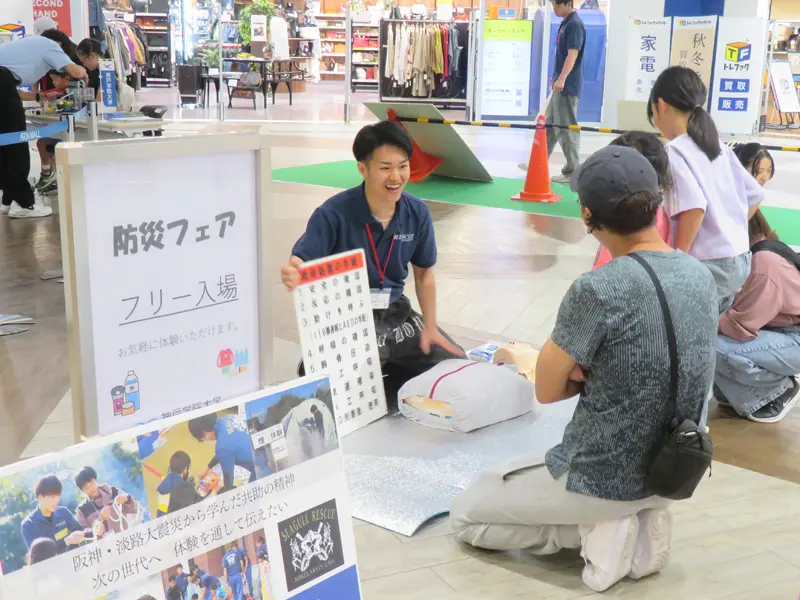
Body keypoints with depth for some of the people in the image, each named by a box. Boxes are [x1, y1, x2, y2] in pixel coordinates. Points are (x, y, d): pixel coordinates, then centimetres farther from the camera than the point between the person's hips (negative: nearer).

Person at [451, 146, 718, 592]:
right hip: (673, 469, 7)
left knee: (465, 515, 16)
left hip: (605, 479, -7)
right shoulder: (702, 276, -4)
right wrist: (592, 371, -6)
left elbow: (547, 390, -14)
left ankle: (603, 532, -1)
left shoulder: (598, 289, -27)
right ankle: (642, 522, 11)